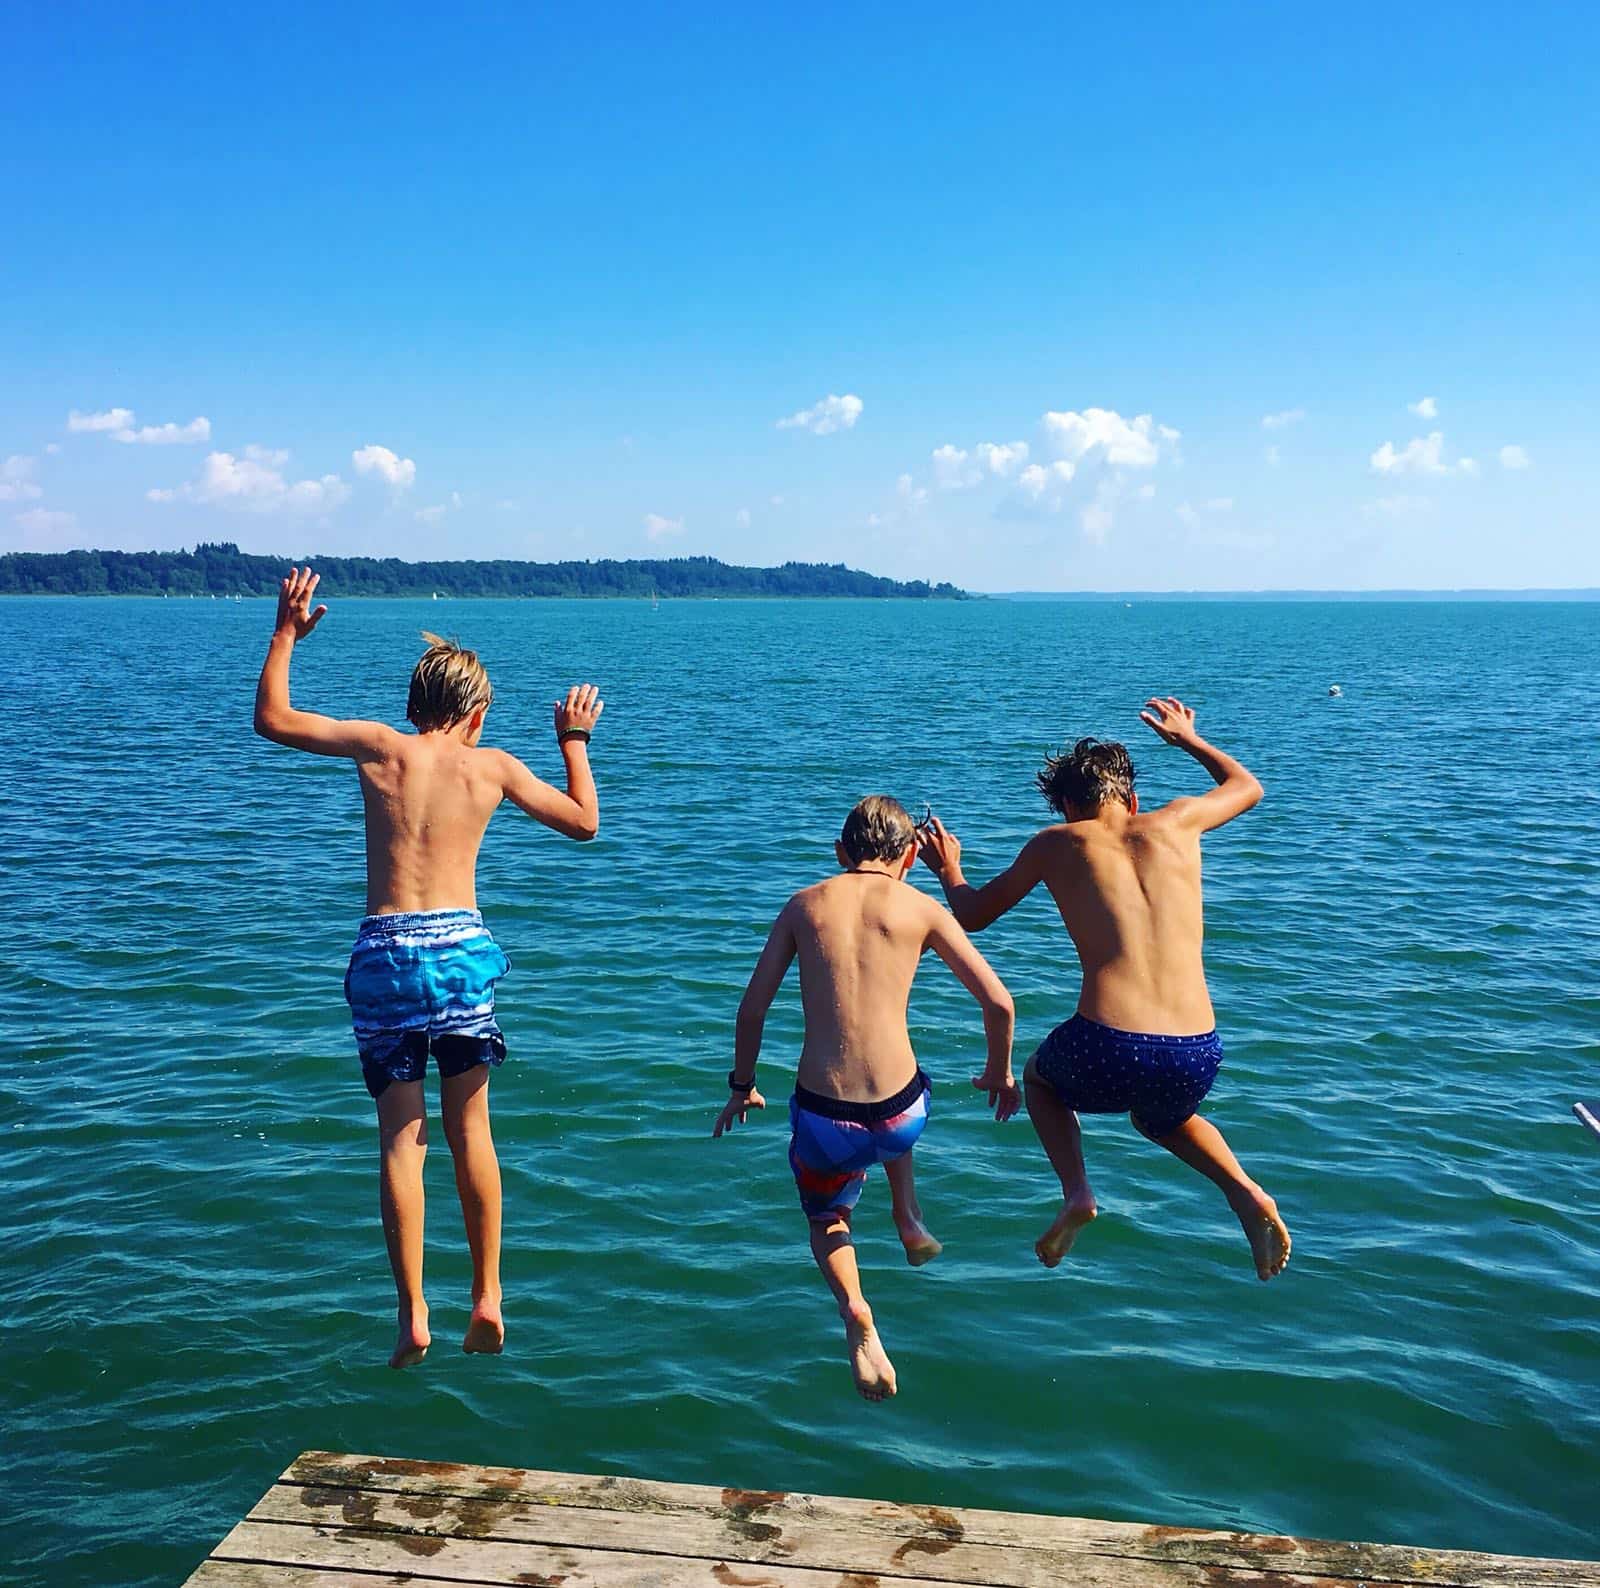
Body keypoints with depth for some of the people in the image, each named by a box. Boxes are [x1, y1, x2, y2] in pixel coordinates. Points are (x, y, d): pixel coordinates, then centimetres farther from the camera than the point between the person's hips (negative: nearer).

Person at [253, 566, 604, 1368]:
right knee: (470, 1128, 13)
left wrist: (286, 632, 24)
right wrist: (574, 741, 28)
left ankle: (413, 1316, 7)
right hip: (461, 945, 0)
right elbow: (584, 823, 16)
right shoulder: (493, 765, 5)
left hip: (385, 950, 0)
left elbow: (271, 719, 15)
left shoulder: (379, 746, 3)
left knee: (400, 1136, 7)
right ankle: (487, 1297, 17)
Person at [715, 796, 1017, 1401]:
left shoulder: (804, 904, 5)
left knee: (826, 1218, 29)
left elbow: (752, 1007, 6)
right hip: (898, 1115, 0)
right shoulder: (919, 908, 0)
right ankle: (908, 1218, 28)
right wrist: (999, 1073, 17)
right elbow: (998, 1002, -1)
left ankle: (854, 1311, 2)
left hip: (822, 1119, 0)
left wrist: (741, 1086, 20)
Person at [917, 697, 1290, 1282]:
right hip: (1197, 1058, 3)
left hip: (1108, 1053, -3)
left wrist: (948, 869, 42)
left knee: (1039, 1077, 33)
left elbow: (972, 915, 22)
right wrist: (1188, 738, 51)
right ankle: (1245, 1193, 13)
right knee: (1159, 1116, 39)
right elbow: (1247, 787, 36)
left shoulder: (1056, 844, 9)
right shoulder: (1176, 822, 13)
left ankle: (1076, 1193, 9)